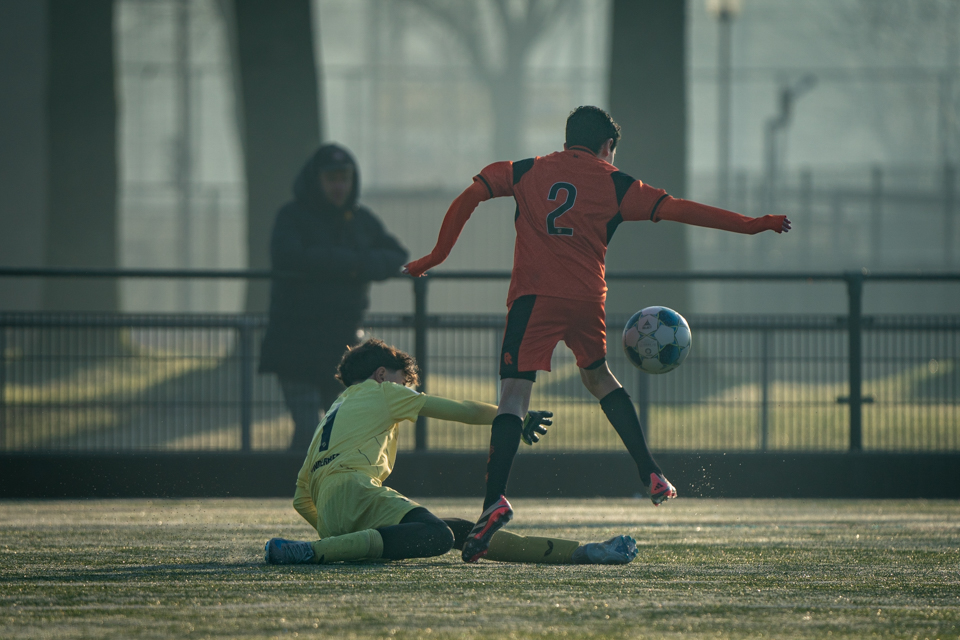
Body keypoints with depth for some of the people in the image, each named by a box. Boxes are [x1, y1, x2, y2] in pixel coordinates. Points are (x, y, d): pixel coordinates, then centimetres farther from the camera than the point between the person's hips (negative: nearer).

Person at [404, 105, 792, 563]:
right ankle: (651, 474, 23)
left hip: (534, 295, -2)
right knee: (596, 374, 27)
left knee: (514, 394, -8)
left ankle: (495, 499, -25)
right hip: (587, 298, 2)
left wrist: (436, 256, 15)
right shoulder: (615, 185, 14)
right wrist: (751, 225, 14)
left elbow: (468, 198, 8)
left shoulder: (527, 171, 17)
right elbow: (681, 210, 10)